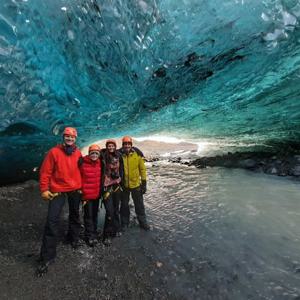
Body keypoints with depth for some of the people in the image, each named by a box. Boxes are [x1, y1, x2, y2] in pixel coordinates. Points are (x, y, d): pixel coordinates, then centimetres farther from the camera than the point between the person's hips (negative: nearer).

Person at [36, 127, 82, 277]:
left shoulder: (78, 153, 0)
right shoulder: (54, 152, -10)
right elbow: (45, 171, -8)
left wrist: (81, 187, 12)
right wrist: (44, 189, -11)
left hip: (75, 190, 4)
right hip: (57, 190, -3)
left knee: (74, 215, 19)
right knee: (52, 220, -8)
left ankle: (74, 238, 44)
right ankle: (47, 256, 4)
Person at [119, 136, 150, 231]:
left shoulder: (137, 154, -7)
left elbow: (142, 169, -2)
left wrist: (144, 183, -2)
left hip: (136, 184, 0)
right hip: (123, 185, 0)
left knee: (139, 204, 14)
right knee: (124, 205, 16)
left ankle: (143, 222, 32)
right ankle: (124, 223, 34)